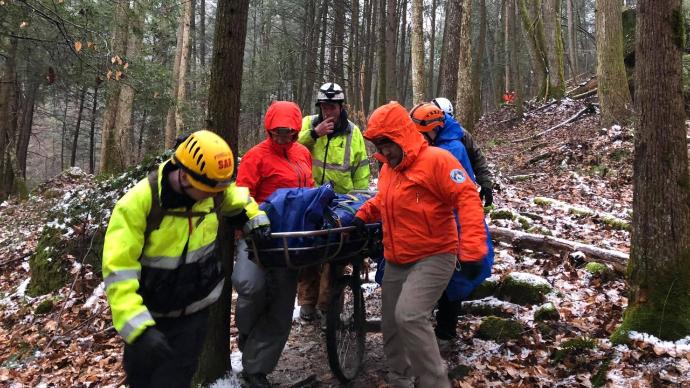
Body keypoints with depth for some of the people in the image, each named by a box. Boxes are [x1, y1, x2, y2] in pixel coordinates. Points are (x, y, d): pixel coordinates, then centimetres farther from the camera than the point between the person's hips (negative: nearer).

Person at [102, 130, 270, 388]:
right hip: (149, 315, -2)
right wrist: (140, 328, -36)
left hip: (194, 312, 2)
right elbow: (118, 270, -29)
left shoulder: (214, 191, -12)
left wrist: (257, 219, -2)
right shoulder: (138, 203, -27)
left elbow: (240, 199, 15)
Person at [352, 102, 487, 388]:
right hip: (396, 262, 8)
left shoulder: (436, 160, -15)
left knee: (409, 317, -25)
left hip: (433, 257, -8)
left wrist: (471, 249, -30)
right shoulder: (387, 168, 10)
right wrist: (364, 214, 7)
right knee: (391, 324, 13)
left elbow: (467, 199, -22)